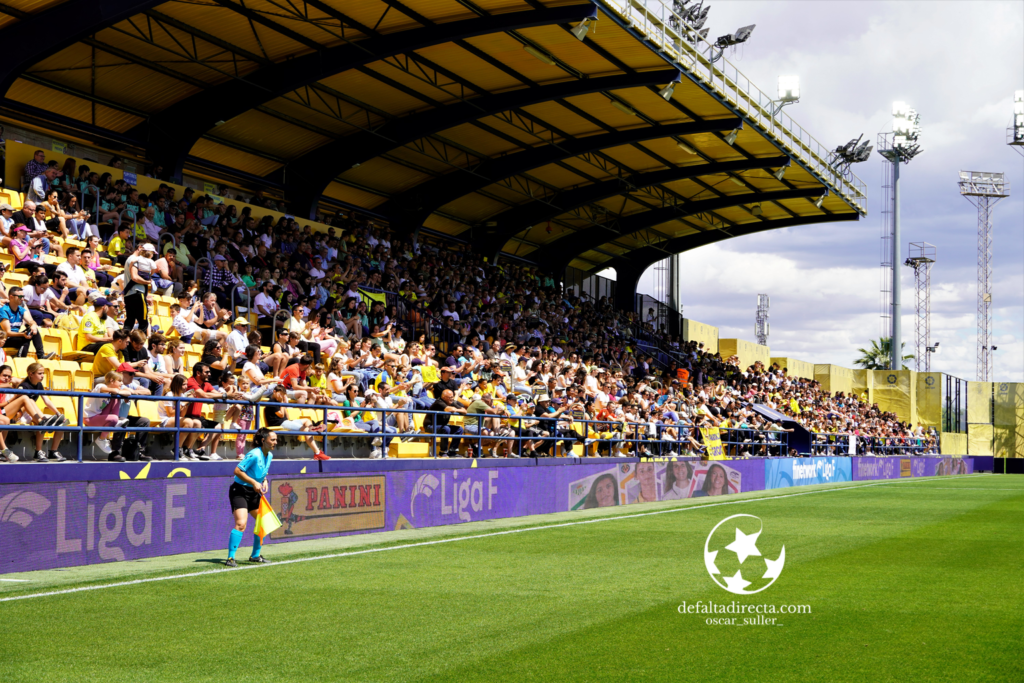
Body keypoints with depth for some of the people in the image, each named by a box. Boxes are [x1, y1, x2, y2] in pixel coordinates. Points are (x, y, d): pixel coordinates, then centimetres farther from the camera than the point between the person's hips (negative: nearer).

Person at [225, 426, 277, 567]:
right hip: (240, 491, -9)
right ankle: (230, 558, -16)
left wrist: (264, 481, 1)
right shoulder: (254, 455, -22)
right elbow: (237, 471, -21)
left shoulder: (269, 455, 5)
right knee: (241, 524, -21)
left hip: (254, 493, 9)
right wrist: (254, 482, -22)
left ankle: (255, 556, 22)